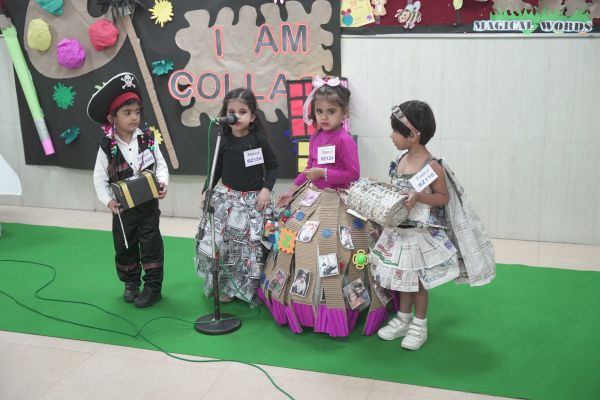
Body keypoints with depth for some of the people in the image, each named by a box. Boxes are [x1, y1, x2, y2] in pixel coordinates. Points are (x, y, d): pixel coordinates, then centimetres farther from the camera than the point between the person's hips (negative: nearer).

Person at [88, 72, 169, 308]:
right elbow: (100, 179, -7)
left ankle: (153, 287, 16)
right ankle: (131, 283, 33)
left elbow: (161, 166, -2)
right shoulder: (107, 148, -12)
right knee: (124, 246, 14)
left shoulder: (148, 140, -9)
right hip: (123, 207, 1)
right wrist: (108, 201, -18)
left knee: (151, 245, 3)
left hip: (148, 204, 0)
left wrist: (162, 183, -20)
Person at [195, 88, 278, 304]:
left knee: (253, 242, -4)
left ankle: (249, 286, 17)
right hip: (227, 197, 2)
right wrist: (207, 191, 6)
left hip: (254, 199, -2)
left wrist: (266, 189, -9)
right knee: (219, 240, -4)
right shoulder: (223, 142, 0)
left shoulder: (259, 139, -7)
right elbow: (216, 169, 12)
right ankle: (223, 285, 14)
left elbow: (273, 166, 1)